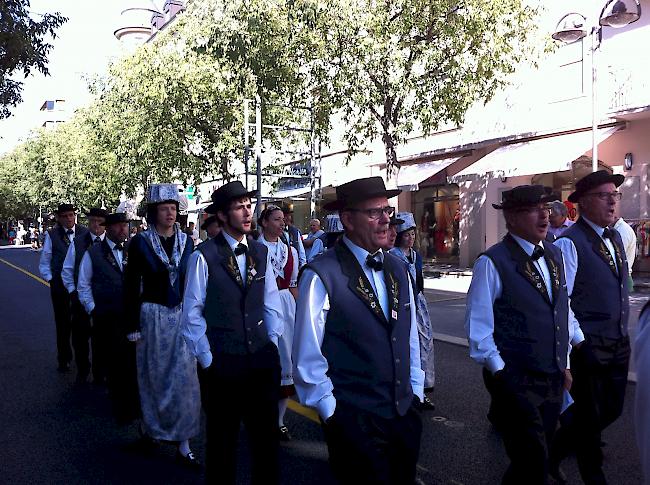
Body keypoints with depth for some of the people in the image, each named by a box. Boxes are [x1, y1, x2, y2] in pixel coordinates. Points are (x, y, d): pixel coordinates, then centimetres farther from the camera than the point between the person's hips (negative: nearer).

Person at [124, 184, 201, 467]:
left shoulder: (186, 241, 4)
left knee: (184, 377, 2)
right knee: (154, 376, 11)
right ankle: (153, 429, 33)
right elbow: (131, 287, -3)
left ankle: (183, 444, 10)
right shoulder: (140, 242, -5)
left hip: (182, 316, 2)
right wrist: (133, 326, -6)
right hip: (153, 317, -2)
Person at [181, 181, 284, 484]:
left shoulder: (261, 252, 4)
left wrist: (272, 344, 4)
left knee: (266, 434, 14)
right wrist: (206, 359, -5)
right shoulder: (204, 256, -11)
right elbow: (192, 314, -6)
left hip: (263, 359, 4)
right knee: (222, 438, 15)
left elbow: (271, 303, 9)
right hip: (222, 362, -4)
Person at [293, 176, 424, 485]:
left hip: (405, 414, 6)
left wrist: (415, 392, 12)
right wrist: (331, 413, -8)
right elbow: (307, 358, -13)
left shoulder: (396, 270, 5)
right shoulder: (322, 275, -17)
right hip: (352, 422, -6)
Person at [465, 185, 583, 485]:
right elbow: (478, 327, -12)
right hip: (515, 381, -7)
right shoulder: (492, 263, -14)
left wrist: (564, 364, 13)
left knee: (540, 456, 20)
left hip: (554, 380, 7)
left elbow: (564, 312, 15)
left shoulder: (554, 255, 8)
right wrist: (500, 374, -12)